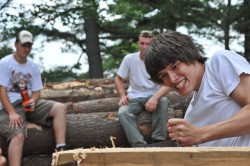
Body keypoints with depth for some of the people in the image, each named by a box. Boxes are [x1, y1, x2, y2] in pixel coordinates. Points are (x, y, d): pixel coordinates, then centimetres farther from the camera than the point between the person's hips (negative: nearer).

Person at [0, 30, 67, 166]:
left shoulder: (33, 67, 13)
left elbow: (36, 91, 11)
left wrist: (33, 100, -15)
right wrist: (12, 113, -23)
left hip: (29, 103, 5)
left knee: (60, 108, -15)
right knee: (18, 135, -32)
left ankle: (61, 150, -26)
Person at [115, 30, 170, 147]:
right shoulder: (129, 59, -4)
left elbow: (166, 85, -14)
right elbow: (118, 79, 6)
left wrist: (155, 97, -35)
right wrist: (123, 96, -14)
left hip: (153, 96, 0)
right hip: (134, 98, 1)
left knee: (163, 101, -35)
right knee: (122, 113, -31)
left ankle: (159, 141, -28)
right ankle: (140, 145, -38)